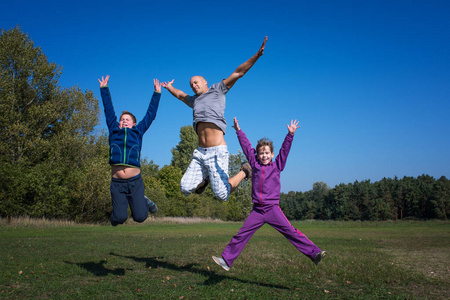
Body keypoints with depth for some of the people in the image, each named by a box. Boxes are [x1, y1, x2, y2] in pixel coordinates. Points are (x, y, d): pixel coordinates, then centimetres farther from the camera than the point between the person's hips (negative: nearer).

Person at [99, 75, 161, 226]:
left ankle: (144, 201, 30)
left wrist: (157, 93, 26)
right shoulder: (114, 132, 15)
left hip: (135, 181, 0)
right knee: (120, 218, -7)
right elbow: (109, 111, 22)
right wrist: (104, 89, 30)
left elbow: (150, 114, 21)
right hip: (117, 183, 0)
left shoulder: (138, 131, 14)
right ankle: (116, 215, 28)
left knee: (140, 217, -2)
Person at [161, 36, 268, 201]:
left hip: (217, 151, -6)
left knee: (222, 194, -9)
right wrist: (170, 88, 64)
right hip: (200, 152, 6)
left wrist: (256, 55, -7)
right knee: (186, 188, -3)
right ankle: (205, 178, 27)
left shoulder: (217, 89, 10)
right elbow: (181, 96, 47)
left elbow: (238, 72, 2)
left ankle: (244, 172, 17)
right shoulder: (195, 100, 24)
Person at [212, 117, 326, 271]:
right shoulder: (255, 165, 9)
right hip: (257, 211, 2)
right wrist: (238, 131, 13)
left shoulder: (277, 166, 5)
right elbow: (246, 146, 12)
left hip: (273, 209, -2)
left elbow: (285, 149, -1)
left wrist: (290, 134, -10)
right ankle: (226, 260, 14)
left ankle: (314, 253, -8)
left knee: (291, 232, -9)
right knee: (241, 235, 4)